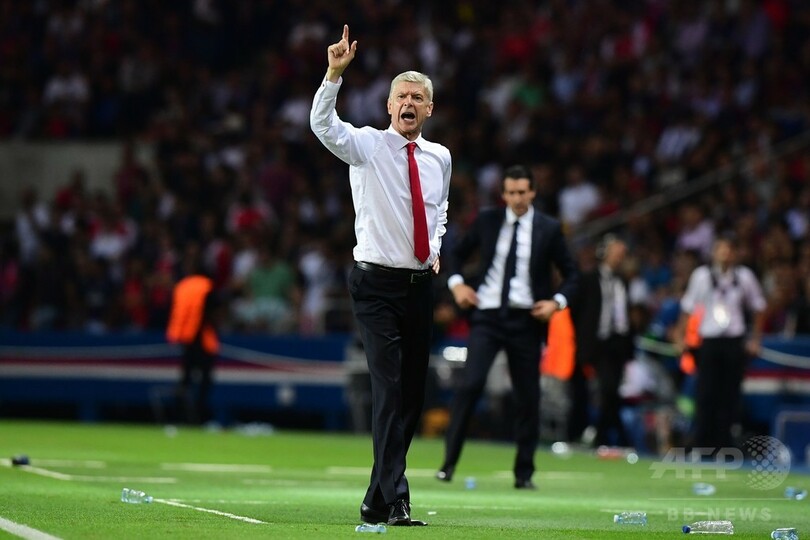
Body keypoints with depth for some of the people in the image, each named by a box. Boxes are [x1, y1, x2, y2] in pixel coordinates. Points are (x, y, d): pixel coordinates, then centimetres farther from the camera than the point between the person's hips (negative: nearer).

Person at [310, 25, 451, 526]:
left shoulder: (440, 157, 10)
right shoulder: (367, 145, -4)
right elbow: (323, 124, -23)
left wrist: (436, 247, 7)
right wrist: (334, 74, -36)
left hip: (421, 284, 5)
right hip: (377, 282, -5)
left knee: (414, 392, 7)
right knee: (389, 388, -15)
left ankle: (378, 500, 17)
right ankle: (395, 499, -19)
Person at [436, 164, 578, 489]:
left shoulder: (549, 229, 2)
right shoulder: (487, 221, 5)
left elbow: (571, 274, 8)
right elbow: (457, 254, 17)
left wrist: (557, 302, -9)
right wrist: (456, 282, -1)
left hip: (526, 320, 0)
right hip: (487, 315, 0)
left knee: (527, 397, 3)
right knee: (470, 384, -14)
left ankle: (524, 473, 14)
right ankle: (449, 462, -8)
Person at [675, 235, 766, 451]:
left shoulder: (745, 276, 3)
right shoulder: (701, 275, 0)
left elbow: (758, 307, 14)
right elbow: (688, 307, 8)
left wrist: (755, 338, 10)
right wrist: (681, 336, 3)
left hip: (734, 343, 1)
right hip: (708, 342, -1)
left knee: (730, 396, 0)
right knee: (705, 394, -8)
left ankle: (723, 443, 7)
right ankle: (700, 443, -3)